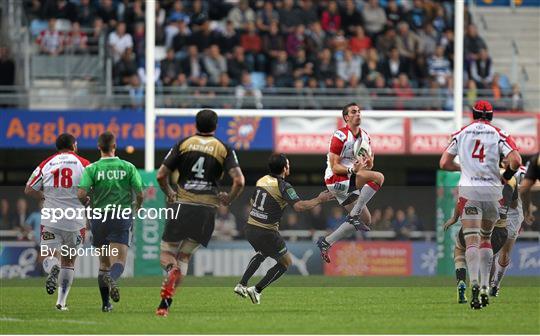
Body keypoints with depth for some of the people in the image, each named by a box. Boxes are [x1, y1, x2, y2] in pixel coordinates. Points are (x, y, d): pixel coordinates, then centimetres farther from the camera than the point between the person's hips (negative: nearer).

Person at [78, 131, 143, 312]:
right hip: (122, 217, -1)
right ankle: (111, 279, -40)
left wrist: (88, 205, 9)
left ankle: (106, 303, 16)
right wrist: (137, 208, 19)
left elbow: (81, 194, -14)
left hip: (99, 218, 1)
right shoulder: (128, 167, 0)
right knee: (119, 262, -6)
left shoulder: (92, 169, -3)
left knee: (103, 264, 15)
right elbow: (140, 194, -3)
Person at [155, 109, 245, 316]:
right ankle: (165, 305, 0)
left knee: (167, 253, 10)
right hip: (207, 210, 1)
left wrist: (169, 194, 20)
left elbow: (161, 175, 1)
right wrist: (229, 199, 9)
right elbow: (239, 181, -9)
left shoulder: (183, 145, 5)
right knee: (184, 257, 13)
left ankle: (171, 270, -29)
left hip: (182, 206, -1)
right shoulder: (224, 149, 3)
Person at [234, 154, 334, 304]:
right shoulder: (283, 186, -15)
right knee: (286, 263, 11)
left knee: (261, 254, 36)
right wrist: (319, 200, -17)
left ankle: (242, 285, 27)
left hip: (250, 228, 7)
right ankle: (256, 290, 6)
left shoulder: (262, 180, 7)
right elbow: (299, 206, -27)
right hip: (266, 233, -7)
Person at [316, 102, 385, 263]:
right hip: (335, 180, -9)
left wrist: (368, 162, -9)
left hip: (349, 184, 9)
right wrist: (352, 169, -31)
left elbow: (368, 167, 14)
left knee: (365, 220, 8)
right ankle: (354, 215, -22)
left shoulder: (365, 136, 11)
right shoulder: (340, 136, -14)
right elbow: (334, 167, -16)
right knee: (378, 177, -24)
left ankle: (325, 243, 12)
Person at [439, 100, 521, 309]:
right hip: (492, 190, 1)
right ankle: (485, 287, 13)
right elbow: (515, 160, -10)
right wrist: (507, 175, 10)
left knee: (471, 240, -7)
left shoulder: (461, 133, 8)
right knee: (485, 238, 18)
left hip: (468, 190, -1)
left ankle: (474, 284, -28)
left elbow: (444, 163, 8)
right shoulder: (499, 135, 4)